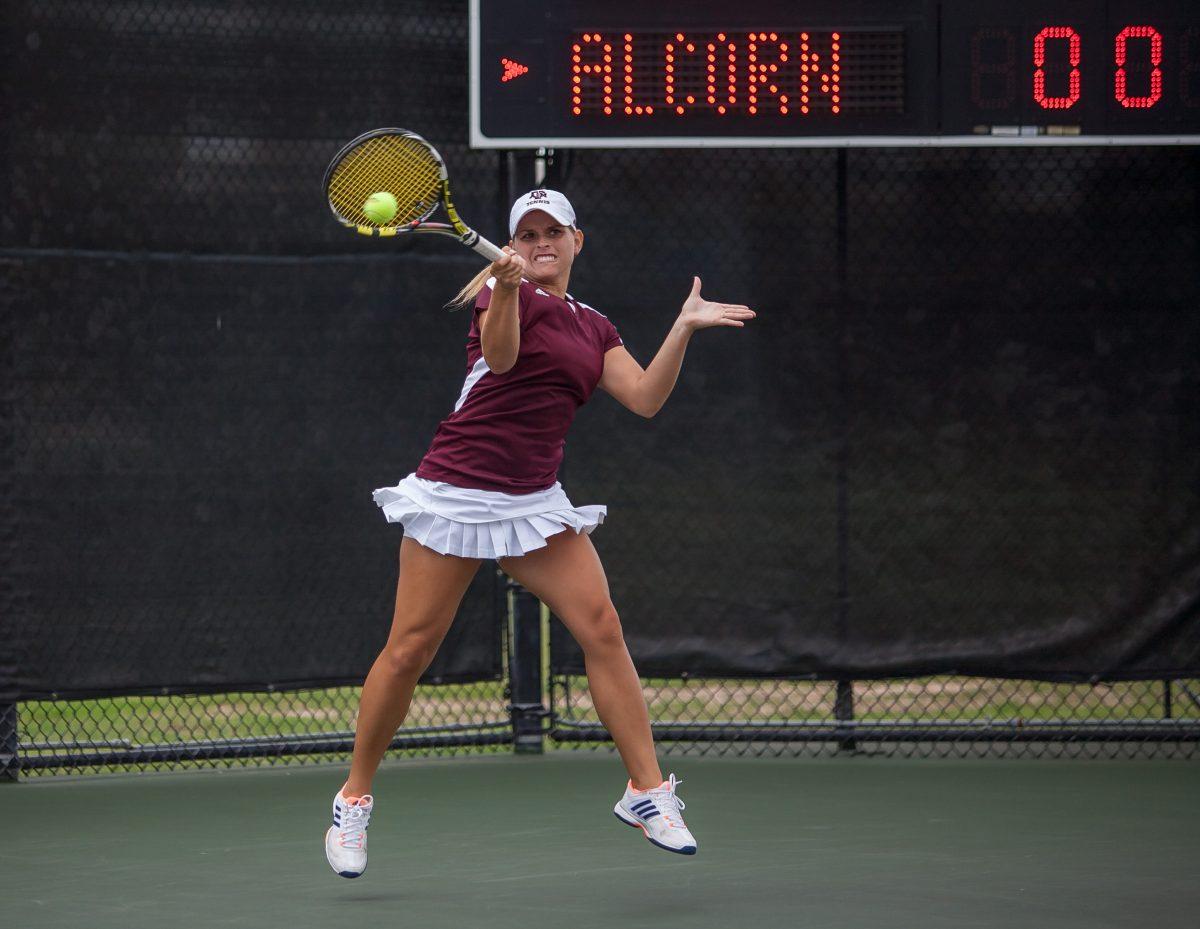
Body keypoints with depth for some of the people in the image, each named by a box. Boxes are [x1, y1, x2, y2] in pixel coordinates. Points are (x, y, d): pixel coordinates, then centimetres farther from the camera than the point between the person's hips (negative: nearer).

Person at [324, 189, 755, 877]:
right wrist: (505, 286, -43)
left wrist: (684, 328, -9)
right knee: (409, 649, -2)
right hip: (458, 490, -5)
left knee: (602, 627, -11)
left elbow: (646, 397, 2)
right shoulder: (507, 294, -2)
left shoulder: (595, 329, 15)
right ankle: (355, 800, 13)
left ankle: (647, 792, -7)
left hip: (535, 500, 5)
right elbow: (500, 356, -24)